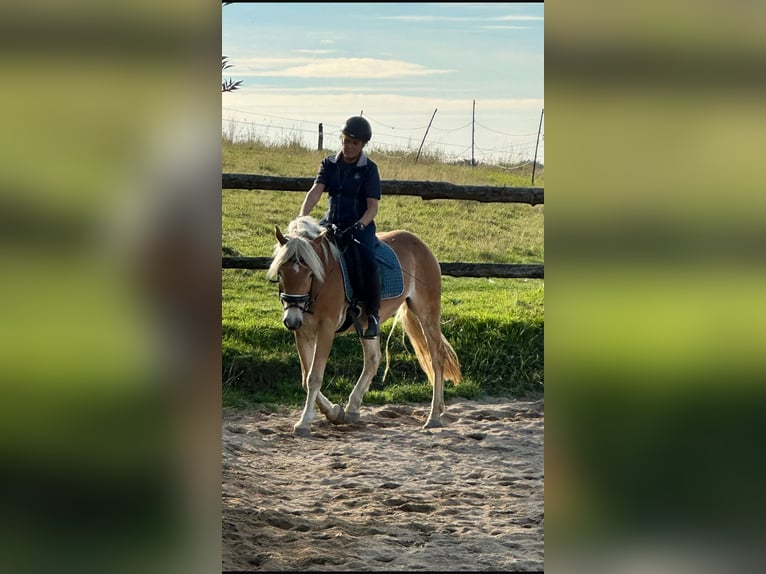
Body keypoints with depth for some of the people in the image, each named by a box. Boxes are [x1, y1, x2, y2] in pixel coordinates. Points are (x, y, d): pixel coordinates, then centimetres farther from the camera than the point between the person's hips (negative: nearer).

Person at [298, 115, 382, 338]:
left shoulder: (369, 169, -4)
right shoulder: (330, 164, 5)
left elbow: (372, 206, -9)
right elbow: (316, 191, -9)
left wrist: (360, 225, -29)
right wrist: (302, 217, -25)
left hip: (360, 226, -4)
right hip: (331, 223, 4)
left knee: (368, 263, -31)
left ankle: (373, 313, -13)